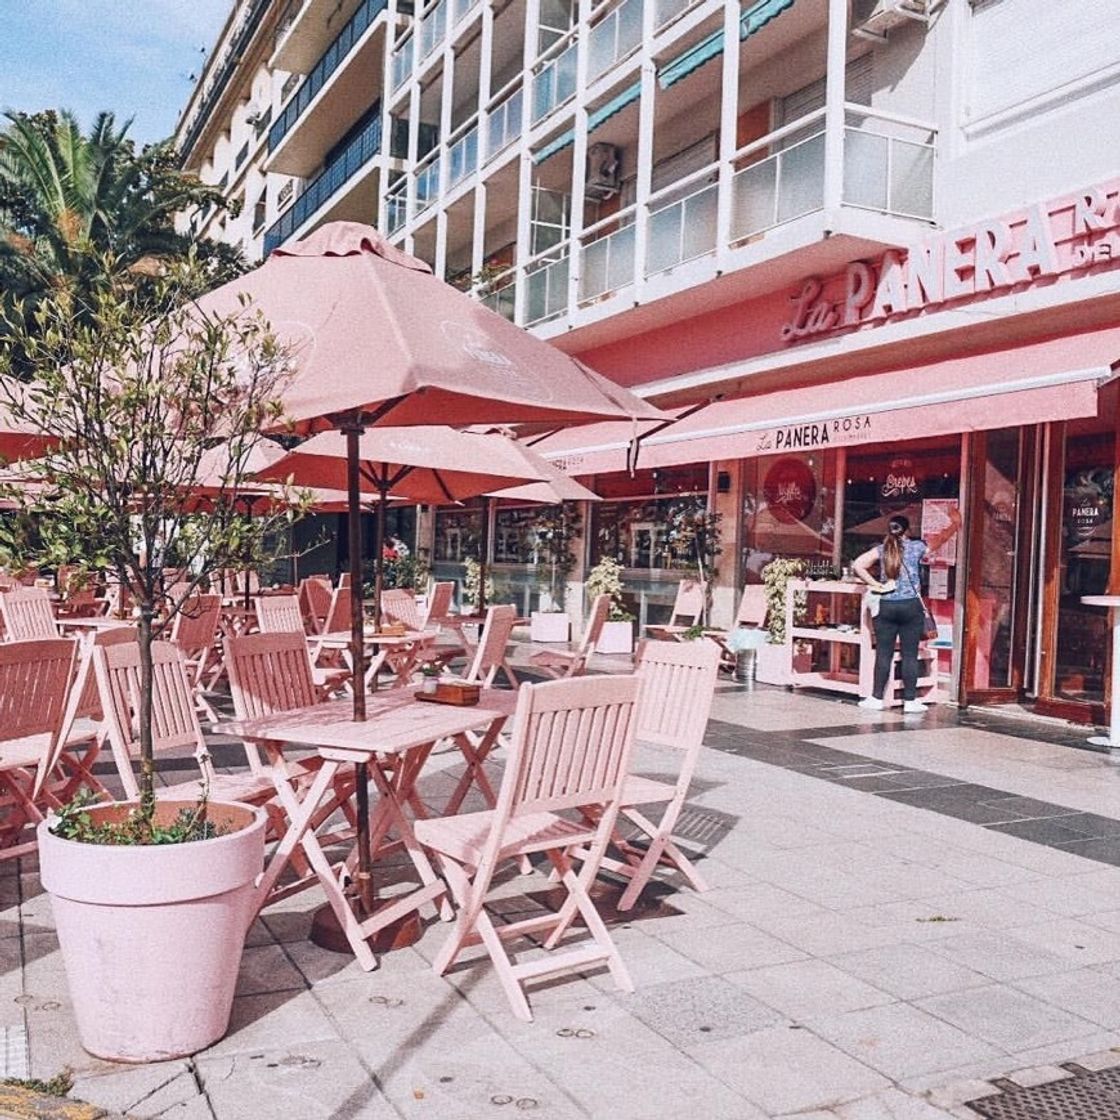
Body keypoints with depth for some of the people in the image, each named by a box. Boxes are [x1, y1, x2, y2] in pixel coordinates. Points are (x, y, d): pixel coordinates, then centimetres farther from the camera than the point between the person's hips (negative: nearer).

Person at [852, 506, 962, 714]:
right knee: (910, 655, 3)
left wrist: (876, 585, -2)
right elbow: (941, 538, 18)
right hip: (911, 606, -1)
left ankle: (876, 698, 8)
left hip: (886, 607, 1)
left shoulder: (881, 549, 3)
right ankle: (910, 700, 8)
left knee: (883, 654, 5)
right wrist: (955, 522, 36)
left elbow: (857, 566, -8)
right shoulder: (917, 547, 1)